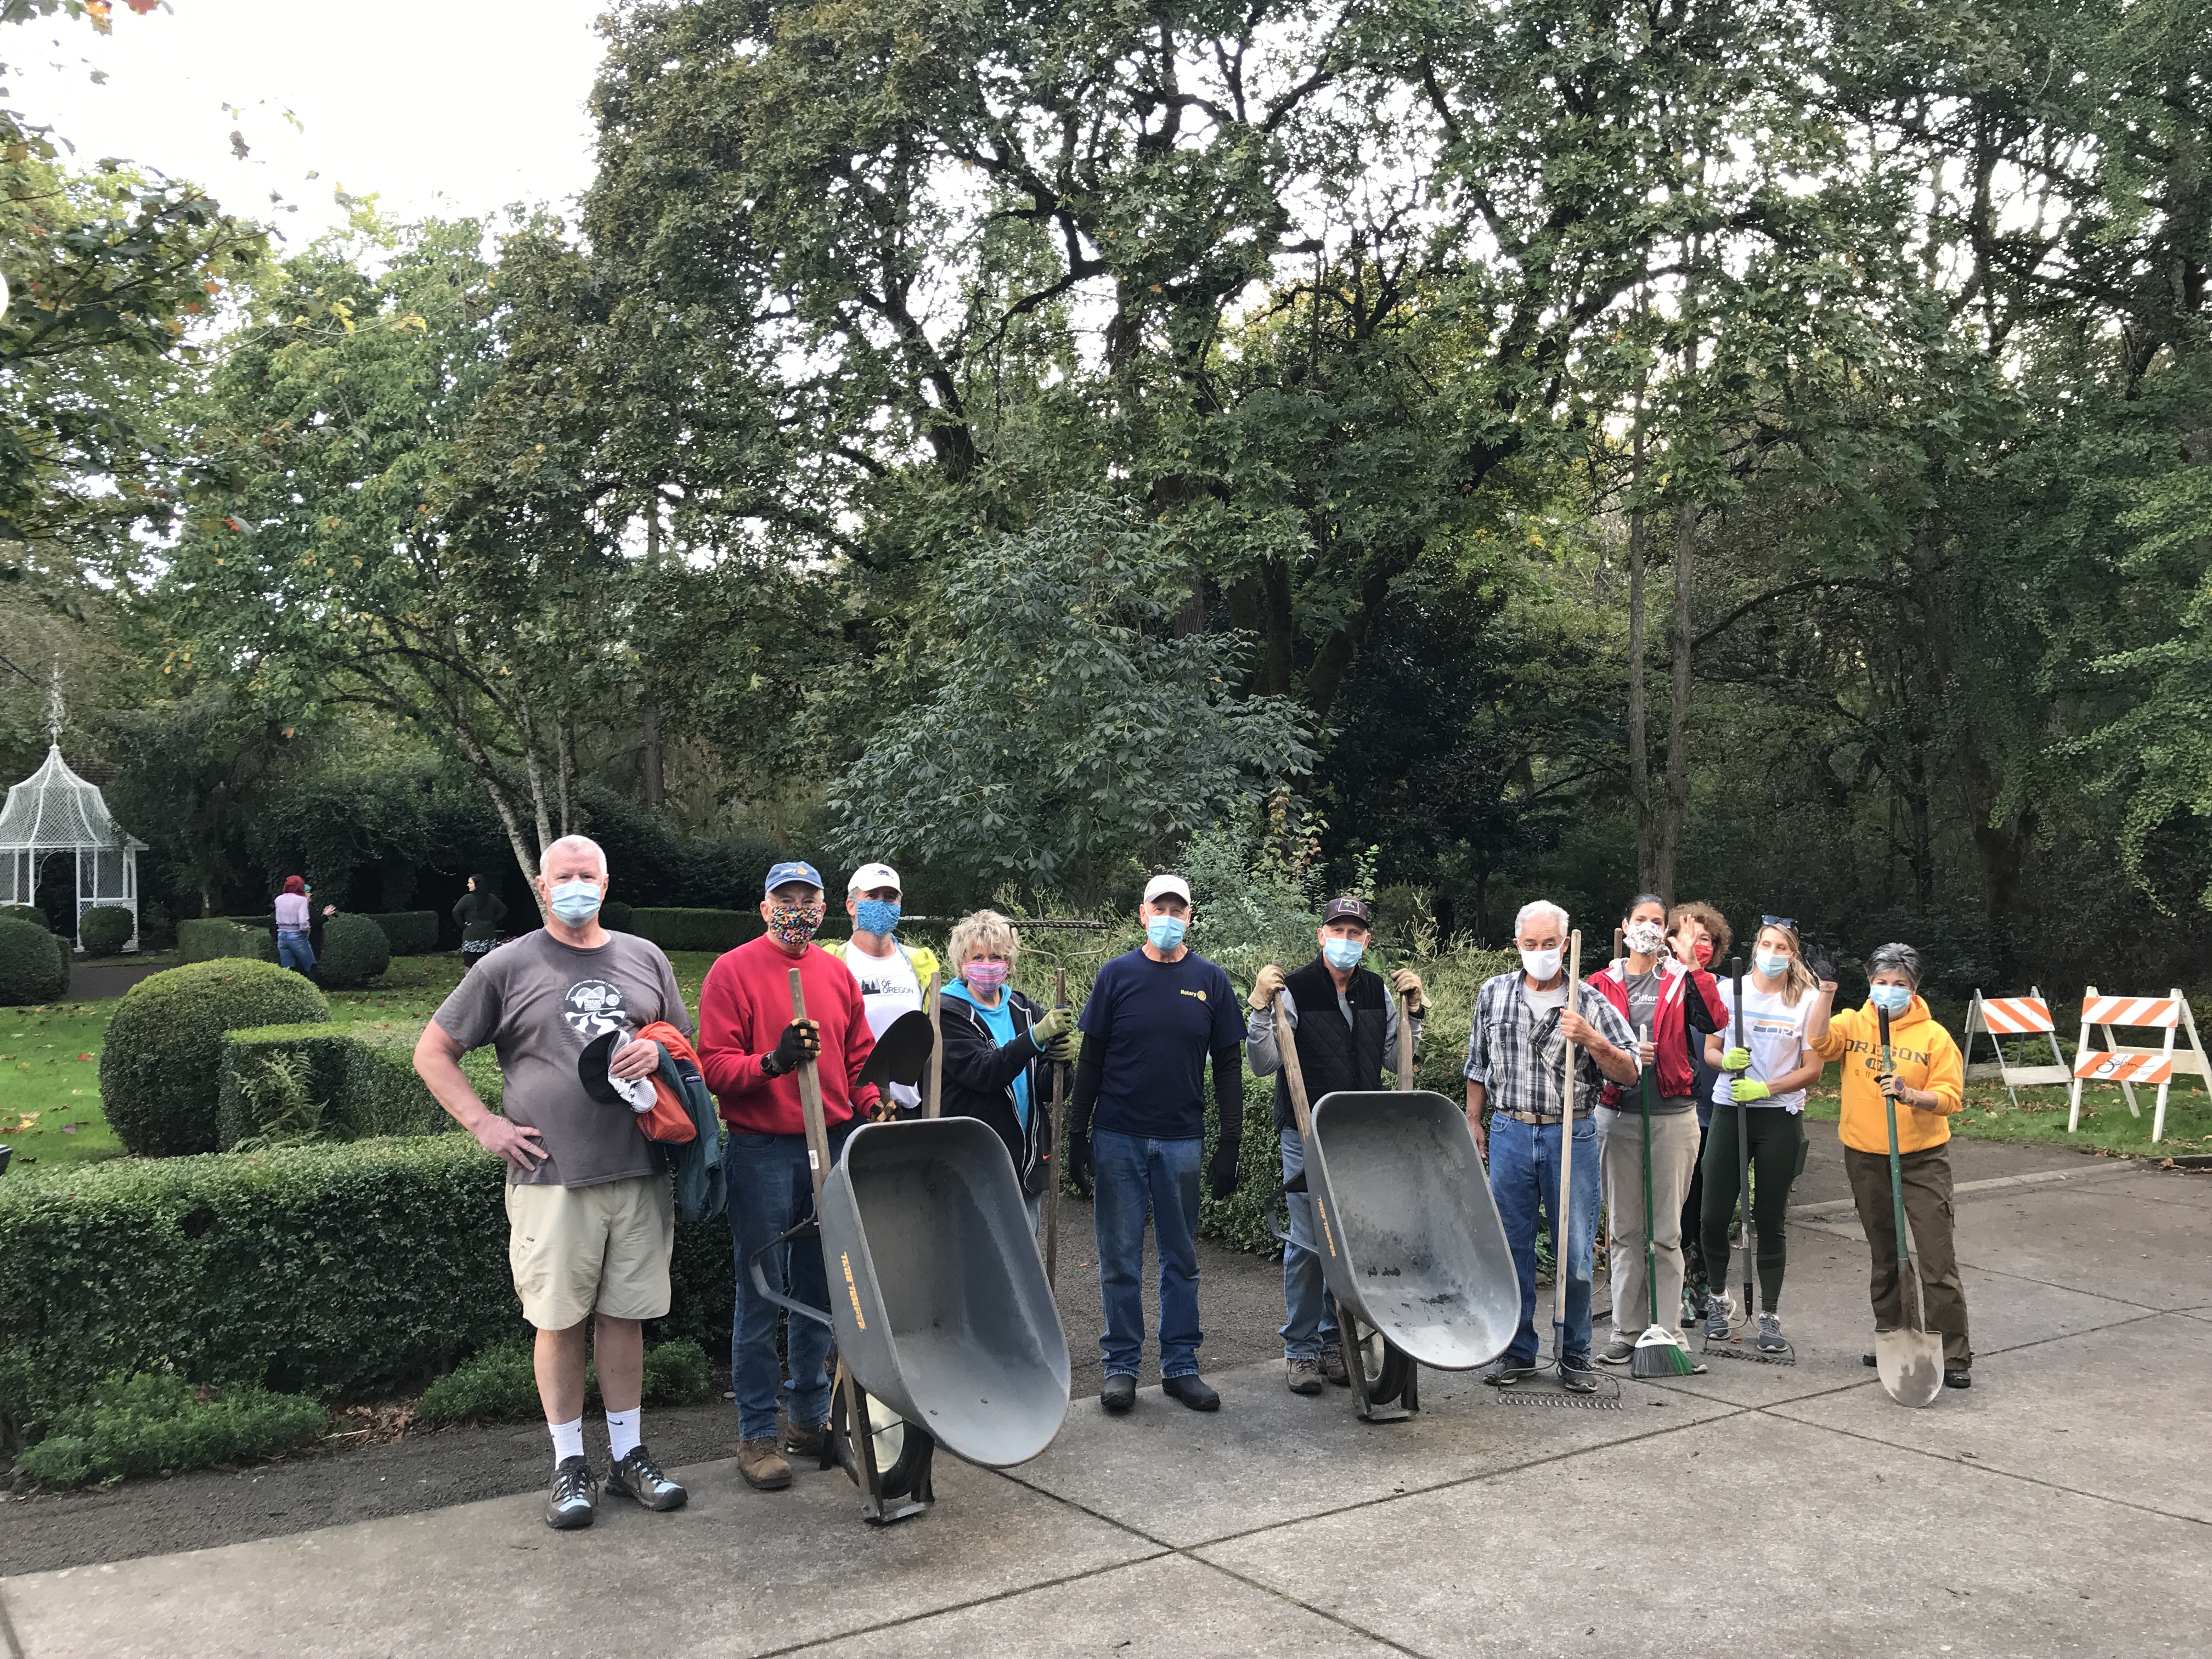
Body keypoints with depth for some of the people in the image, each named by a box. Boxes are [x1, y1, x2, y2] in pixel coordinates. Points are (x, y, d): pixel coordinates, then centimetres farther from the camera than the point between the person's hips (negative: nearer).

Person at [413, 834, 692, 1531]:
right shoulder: (509, 967, 2)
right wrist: (484, 1124, -4)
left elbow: (687, 1044, 20)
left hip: (639, 1171, 3)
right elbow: (433, 1052, 6)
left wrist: (658, 1051, -4)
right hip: (552, 1176, -2)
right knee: (560, 1320, 3)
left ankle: (629, 1453, 22)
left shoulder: (645, 959, 12)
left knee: (626, 1314, 9)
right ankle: (570, 1465, 17)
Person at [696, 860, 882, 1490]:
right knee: (762, 1297, 0)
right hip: (761, 1153, -5)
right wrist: (774, 1062, -25)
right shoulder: (733, 971, -4)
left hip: (833, 1148, 5)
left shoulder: (838, 975, 12)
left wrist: (873, 1107, -1)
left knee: (819, 1291, 12)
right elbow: (715, 1068, -9)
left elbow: (859, 1059, 16)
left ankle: (810, 1419, 25)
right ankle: (758, 1435, 10)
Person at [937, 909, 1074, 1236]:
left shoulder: (1025, 1011, 10)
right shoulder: (949, 1015, -5)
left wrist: (1061, 1059, -13)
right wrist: (1035, 1037, -32)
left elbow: (1047, 1090, 8)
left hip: (1028, 1161, 5)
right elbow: (982, 1072, -21)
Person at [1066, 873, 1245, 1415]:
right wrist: (1077, 1135, -2)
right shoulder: (1117, 975, 0)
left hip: (1182, 1141, 1)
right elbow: (1091, 1060, 2)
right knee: (1120, 1259, 4)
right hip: (1119, 1139, -1)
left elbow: (1228, 1066, 5)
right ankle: (1121, 1366, 15)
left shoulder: (1211, 981, 3)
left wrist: (1230, 1145, 1)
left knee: (1181, 1259, 9)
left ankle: (1181, 1366, 19)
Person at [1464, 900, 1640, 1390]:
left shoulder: (1591, 1003, -1)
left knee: (1575, 1252, 1)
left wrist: (1591, 1039, -18)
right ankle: (1517, 1352, 19)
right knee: (1511, 1248, 7)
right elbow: (1478, 1064, 17)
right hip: (1510, 1133, 2)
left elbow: (1629, 1072, -3)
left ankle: (1575, 1355, 16)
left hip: (1572, 1135, -2)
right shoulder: (1493, 995, 6)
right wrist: (1473, 1122, 14)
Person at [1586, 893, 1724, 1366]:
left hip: (1673, 1117, -1)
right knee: (1625, 1231, 8)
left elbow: (1714, 1021, -12)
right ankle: (1627, 1333, 16)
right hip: (1617, 1117, 2)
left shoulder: (1681, 980, 5)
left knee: (1666, 1233, 2)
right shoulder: (1604, 982, 8)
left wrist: (1694, 970, -15)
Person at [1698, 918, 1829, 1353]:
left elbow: (1813, 1068, -1)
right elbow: (1709, 1051, 9)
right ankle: (1717, 1299, 23)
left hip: (1780, 1117, -1)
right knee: (1715, 1215, 0)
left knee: (1771, 1220, 4)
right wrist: (1727, 1060, -14)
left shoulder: (1809, 1000, -1)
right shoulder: (1728, 991, 3)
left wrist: (1765, 1088, -14)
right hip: (1729, 1112, 1)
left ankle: (1770, 1316, 16)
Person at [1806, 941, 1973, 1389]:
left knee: (1937, 1259, -6)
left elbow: (1949, 1096, -9)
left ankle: (1955, 1356, -1)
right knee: (1884, 1257, 15)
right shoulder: (1854, 1023, 3)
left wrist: (1909, 1094, -26)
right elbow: (1818, 1041, -15)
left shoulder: (1933, 1035, -4)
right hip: (1865, 1158, 3)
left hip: (1922, 1159, -3)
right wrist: (1826, 995, -24)